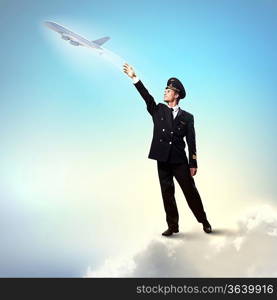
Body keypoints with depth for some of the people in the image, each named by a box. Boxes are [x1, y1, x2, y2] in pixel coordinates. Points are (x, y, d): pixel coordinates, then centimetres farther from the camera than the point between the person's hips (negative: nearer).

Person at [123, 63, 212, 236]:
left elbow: (191, 142, 1)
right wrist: (134, 78, -15)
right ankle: (173, 226, 16)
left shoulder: (187, 117, 5)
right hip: (163, 160, 2)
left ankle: (204, 221, 20)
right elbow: (147, 97, -4)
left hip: (180, 160, -2)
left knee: (191, 191, 2)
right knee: (167, 193, 6)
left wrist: (193, 164, -3)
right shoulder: (158, 110, 11)